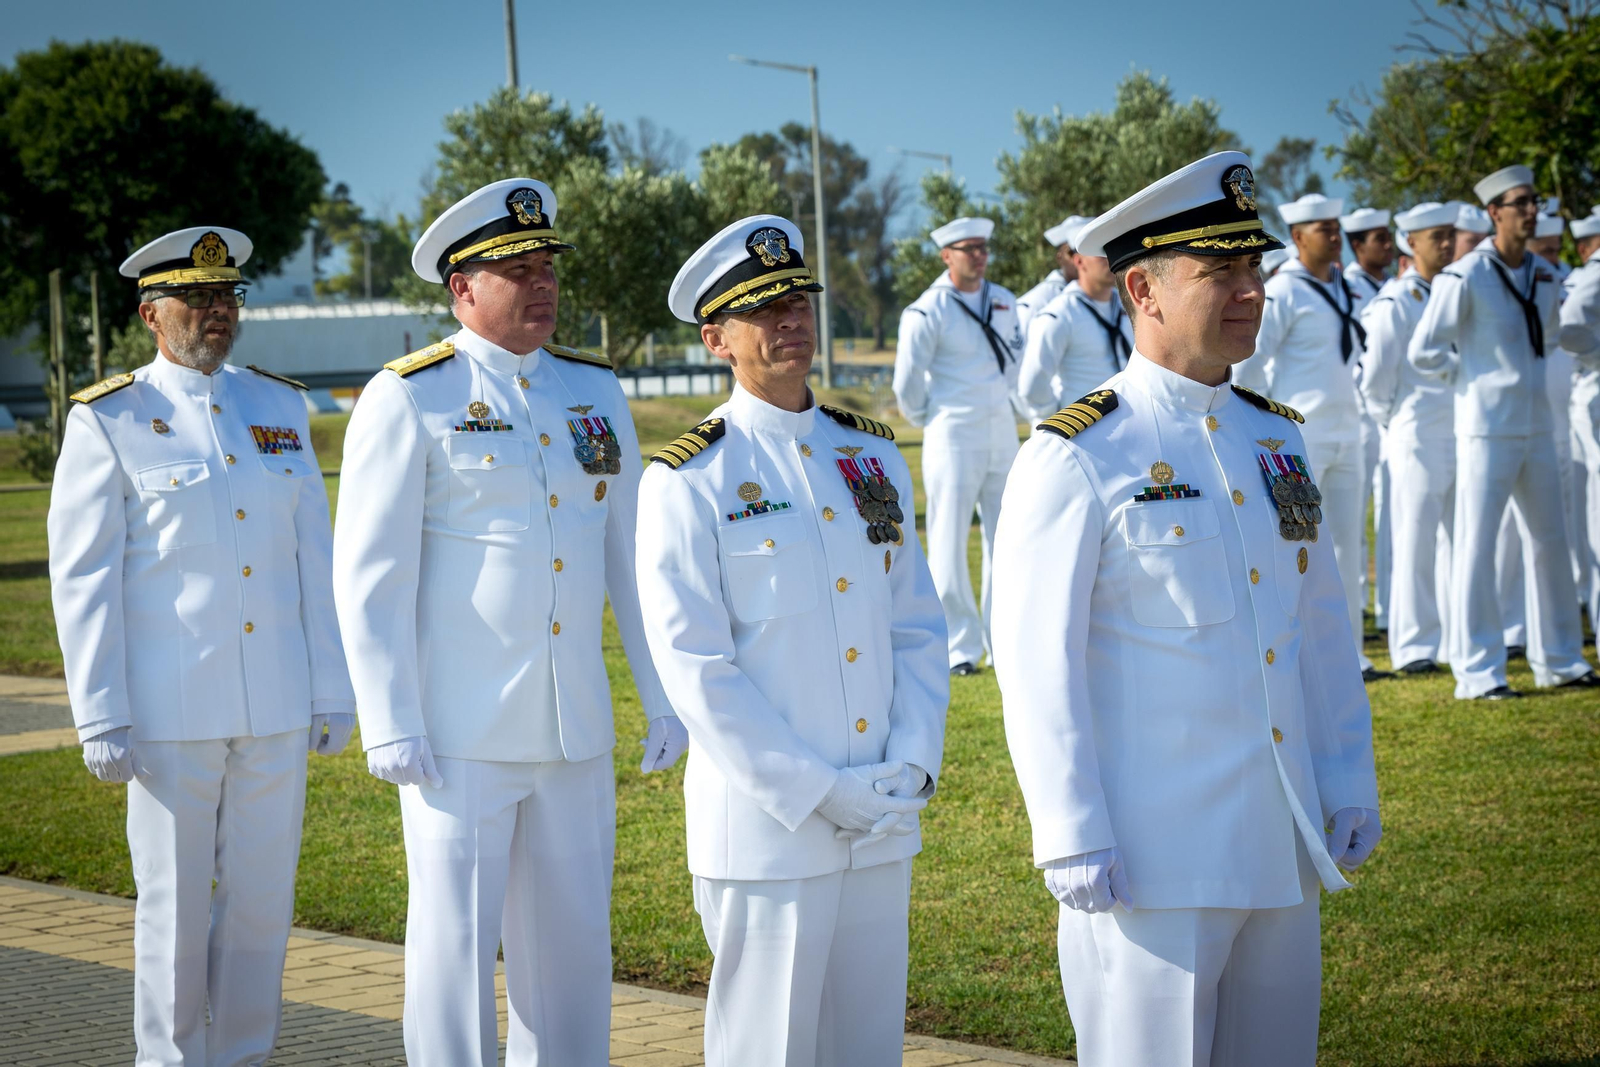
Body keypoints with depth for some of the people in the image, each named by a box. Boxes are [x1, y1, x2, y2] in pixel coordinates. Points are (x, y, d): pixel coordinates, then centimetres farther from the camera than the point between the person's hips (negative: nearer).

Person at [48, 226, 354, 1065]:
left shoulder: (279, 407, 9)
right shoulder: (108, 421, -3)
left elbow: (315, 560, 10)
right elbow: (82, 578, -5)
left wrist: (333, 693, 7)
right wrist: (101, 721, -9)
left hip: (275, 708, 4)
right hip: (170, 708, -4)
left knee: (262, 899, 9)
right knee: (174, 906, 4)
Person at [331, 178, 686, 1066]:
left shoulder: (594, 391, 10)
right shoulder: (408, 399, -6)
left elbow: (631, 554, 13)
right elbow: (369, 576, -8)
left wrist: (665, 697, 10)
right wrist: (389, 727, -13)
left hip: (575, 730, 5)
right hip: (460, 732, -5)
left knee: (571, 942, 11)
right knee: (455, 940, 0)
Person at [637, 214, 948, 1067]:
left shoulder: (874, 455, 10)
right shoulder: (688, 480, -6)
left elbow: (917, 626, 12)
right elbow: (695, 667, -11)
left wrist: (912, 765, -3)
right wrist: (816, 793, -15)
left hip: (885, 826, 5)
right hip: (765, 828, -5)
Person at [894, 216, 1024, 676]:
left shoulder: (1004, 302, 8)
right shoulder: (927, 311, -11)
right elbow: (907, 381, -6)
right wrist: (928, 419, 6)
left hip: (1003, 433, 6)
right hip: (953, 436, -6)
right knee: (950, 543, -3)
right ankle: (960, 647, 3)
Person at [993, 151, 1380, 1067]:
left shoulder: (1278, 438, 11)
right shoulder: (1074, 459, -10)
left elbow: (1323, 623, 16)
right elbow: (1035, 661, -12)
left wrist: (1352, 783, 11)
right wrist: (1072, 840, -15)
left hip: (1285, 848, 7)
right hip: (1153, 854, -6)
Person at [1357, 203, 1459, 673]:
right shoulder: (1395, 303, -8)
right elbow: (1375, 377, -6)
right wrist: (1393, 420, 5)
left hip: (1461, 435, 5)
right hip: (1418, 437, -5)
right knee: (1416, 543, -2)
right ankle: (1414, 646, 4)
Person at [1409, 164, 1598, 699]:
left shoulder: (1543, 274, 8)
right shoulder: (1464, 277, -12)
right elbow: (1422, 352, -9)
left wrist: (1523, 373, 13)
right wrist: (1472, 370, 0)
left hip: (1536, 427, 7)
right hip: (1487, 428, -7)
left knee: (1551, 540, 12)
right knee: (1476, 544, -3)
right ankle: (1477, 672, 3)